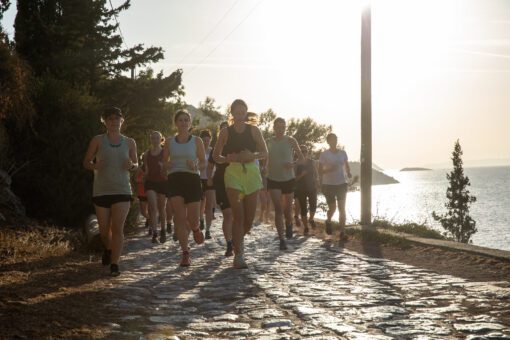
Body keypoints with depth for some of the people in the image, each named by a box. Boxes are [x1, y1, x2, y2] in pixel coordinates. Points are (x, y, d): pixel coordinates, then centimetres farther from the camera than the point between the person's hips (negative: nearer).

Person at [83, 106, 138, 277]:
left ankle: (114, 264, -11)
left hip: (122, 190, 0)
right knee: (104, 229, 9)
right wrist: (94, 166, -16)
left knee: (117, 228, -12)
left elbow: (136, 164, 17)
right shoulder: (97, 140, 2)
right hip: (101, 190, 0)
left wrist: (132, 166, -7)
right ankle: (108, 249, 41)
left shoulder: (129, 142, 7)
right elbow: (86, 162, 7)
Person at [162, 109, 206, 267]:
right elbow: (165, 161, 18)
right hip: (175, 179, 1)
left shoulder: (196, 141, 7)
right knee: (179, 217, -7)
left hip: (192, 179, -1)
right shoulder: (169, 141, 11)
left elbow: (204, 163, 8)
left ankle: (195, 229, 35)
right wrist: (168, 165, -5)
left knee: (192, 219, -4)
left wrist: (195, 166, -13)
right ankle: (185, 253, -3)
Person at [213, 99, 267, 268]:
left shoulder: (254, 130, 5)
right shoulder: (226, 132, 3)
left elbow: (265, 153, 5)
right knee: (239, 216, -13)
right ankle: (238, 256, -9)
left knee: (250, 217, 5)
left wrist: (252, 155, -15)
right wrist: (228, 158, -14)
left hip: (251, 172, 2)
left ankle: (239, 240, 36)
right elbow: (216, 156, 7)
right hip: (233, 173, -2)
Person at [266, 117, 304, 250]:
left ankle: (289, 224, 44)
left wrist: (293, 164, -21)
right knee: (278, 209, -11)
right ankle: (282, 239, -12)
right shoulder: (269, 143, 4)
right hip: (273, 180, 0)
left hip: (288, 179, 0)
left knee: (287, 210, 9)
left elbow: (301, 158, -1)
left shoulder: (291, 141, -2)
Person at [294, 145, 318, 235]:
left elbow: (316, 174, 14)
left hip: (312, 187, 1)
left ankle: (311, 219, 19)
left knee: (313, 206, -13)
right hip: (301, 189, -1)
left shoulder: (312, 162, 7)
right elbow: (295, 178, -2)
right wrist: (302, 174, -18)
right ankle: (305, 227, 11)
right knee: (303, 208, 0)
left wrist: (316, 179, -7)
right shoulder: (297, 164, -1)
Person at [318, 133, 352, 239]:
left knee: (342, 208, -6)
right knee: (332, 208, 5)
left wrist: (349, 173, -5)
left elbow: (347, 166, 16)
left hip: (341, 184, 2)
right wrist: (329, 169, -23)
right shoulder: (324, 154, -5)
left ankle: (342, 232, -6)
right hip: (328, 184, -2)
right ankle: (328, 221, 38)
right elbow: (320, 171, -4)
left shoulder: (343, 153, 5)